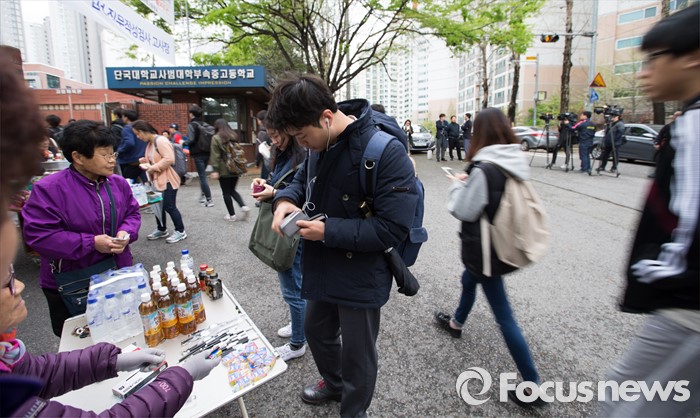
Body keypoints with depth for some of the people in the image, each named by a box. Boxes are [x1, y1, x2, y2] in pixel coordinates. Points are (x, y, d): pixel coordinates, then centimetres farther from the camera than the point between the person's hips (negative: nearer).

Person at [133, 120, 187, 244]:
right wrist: (145, 162, 7)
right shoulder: (150, 143, 13)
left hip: (167, 181, -10)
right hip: (157, 180, 10)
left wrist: (153, 168, -21)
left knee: (169, 207, -4)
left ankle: (180, 231, 8)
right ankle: (161, 230, 31)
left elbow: (169, 159, -26)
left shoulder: (161, 140, -17)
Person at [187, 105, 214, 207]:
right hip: (207, 152, 6)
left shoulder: (191, 125, -9)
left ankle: (209, 200, -4)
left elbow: (191, 140, -16)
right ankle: (203, 195, 20)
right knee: (202, 175, 20)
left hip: (198, 154, -6)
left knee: (202, 176, -3)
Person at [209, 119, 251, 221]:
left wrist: (215, 170, -13)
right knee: (232, 190, 19)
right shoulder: (234, 135, 8)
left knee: (226, 193, 6)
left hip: (224, 169, -5)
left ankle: (232, 215, 10)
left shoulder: (216, 138, -8)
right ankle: (243, 206, -1)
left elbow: (215, 155, -13)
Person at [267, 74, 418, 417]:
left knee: (356, 355, 14)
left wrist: (328, 231, -25)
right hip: (322, 268, 8)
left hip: (361, 277, -7)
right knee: (317, 331, 28)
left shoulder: (386, 152, -26)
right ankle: (333, 383, 59)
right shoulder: (321, 143, -3)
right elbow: (303, 178, 14)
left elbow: (393, 228, -27)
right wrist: (286, 199, -9)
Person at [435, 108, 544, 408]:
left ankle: (533, 386, 13)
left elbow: (463, 210, -19)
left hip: (485, 248, -9)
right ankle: (456, 323, 56)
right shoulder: (517, 162, 0)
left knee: (503, 315, 1)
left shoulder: (484, 170, -26)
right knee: (468, 280, 31)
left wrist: (458, 185, -3)